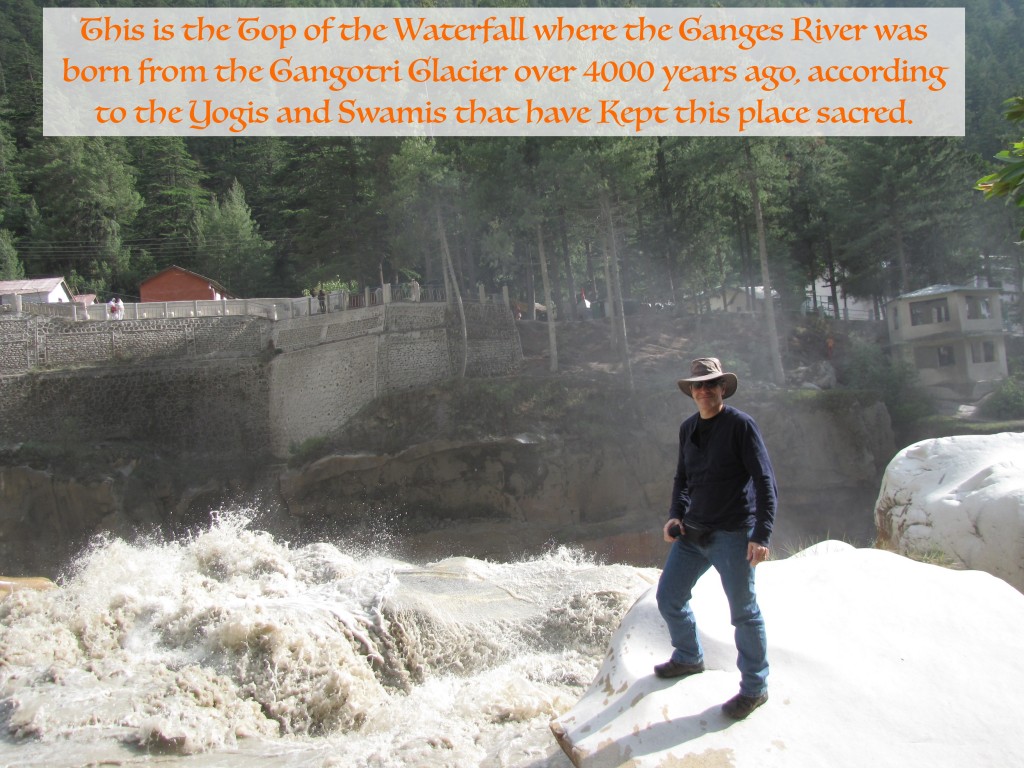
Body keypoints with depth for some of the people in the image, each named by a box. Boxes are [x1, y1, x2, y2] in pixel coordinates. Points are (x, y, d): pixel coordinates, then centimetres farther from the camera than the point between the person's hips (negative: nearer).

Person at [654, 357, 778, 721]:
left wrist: (762, 534, -20)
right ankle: (689, 658, 38)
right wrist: (675, 515, 3)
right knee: (669, 598, 13)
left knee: (744, 612, 3)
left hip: (732, 534, -7)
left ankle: (755, 688, 21)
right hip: (693, 533, 7)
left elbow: (765, 482, -13)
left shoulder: (741, 425, -11)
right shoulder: (687, 428, 9)